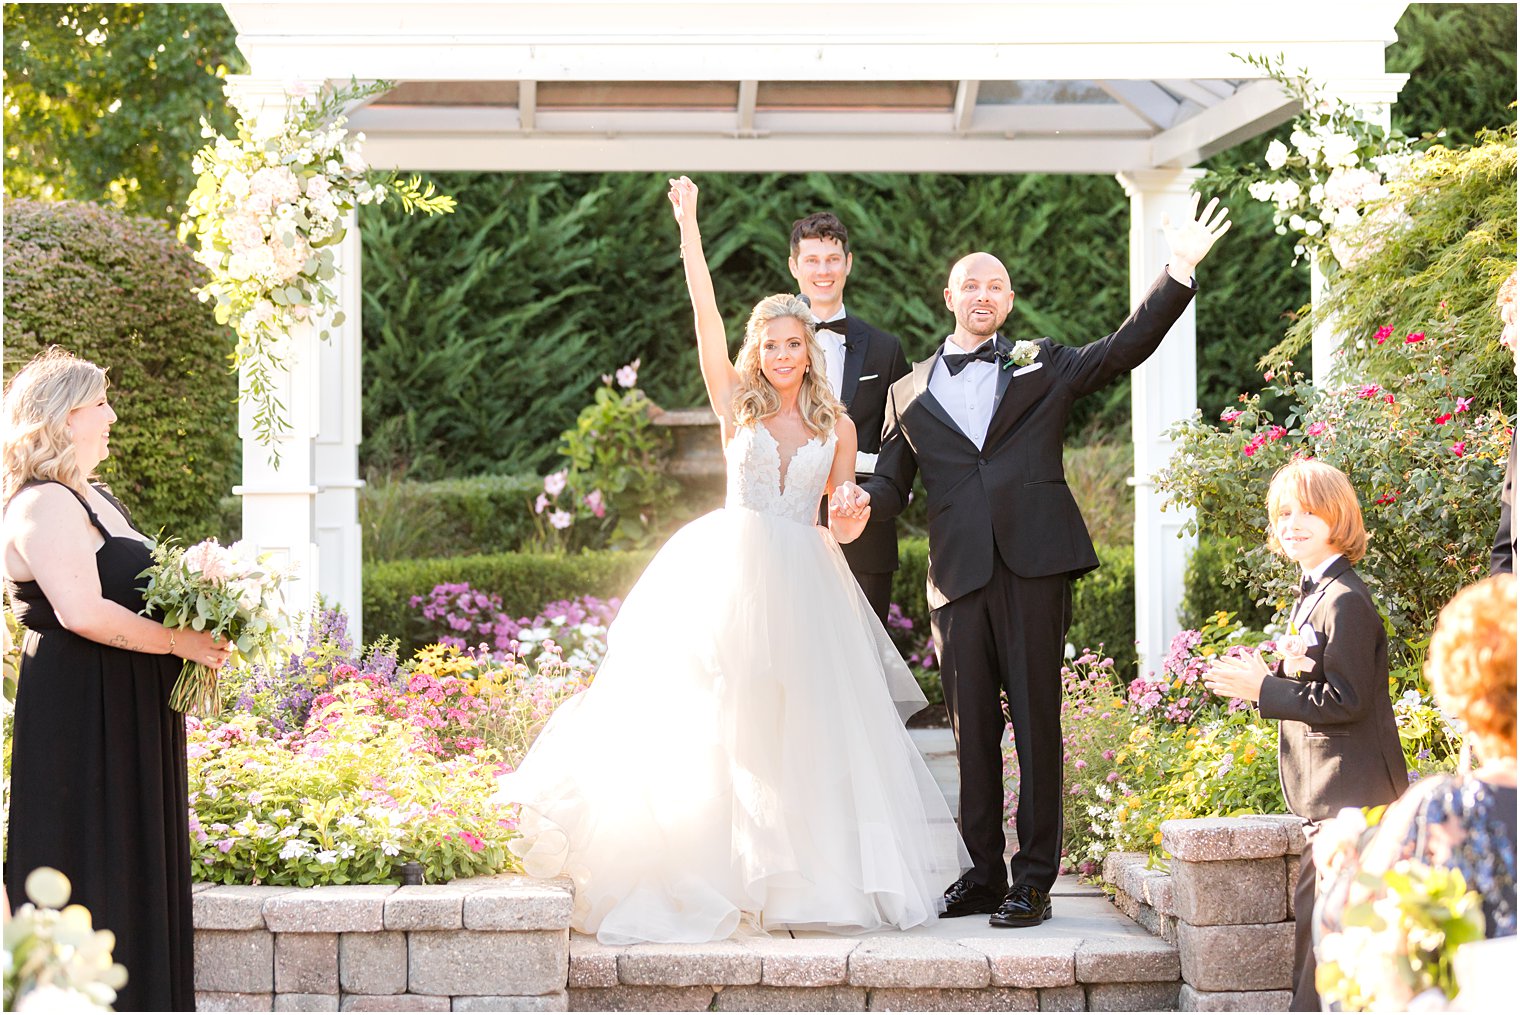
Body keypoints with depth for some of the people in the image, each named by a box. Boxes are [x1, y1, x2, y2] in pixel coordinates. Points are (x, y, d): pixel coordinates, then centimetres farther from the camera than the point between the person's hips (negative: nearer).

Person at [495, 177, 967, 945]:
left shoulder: (836, 425, 8)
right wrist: (688, 226, -8)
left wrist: (849, 520, -11)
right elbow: (705, 315, -4)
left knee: (807, 729, 1)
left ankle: (814, 877, 9)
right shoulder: (738, 404, 3)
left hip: (808, 586, 2)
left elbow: (842, 521, 13)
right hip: (735, 574, -2)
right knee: (725, 729, -3)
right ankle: (727, 877, 1)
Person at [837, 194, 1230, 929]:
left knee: (1036, 721, -3)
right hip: (958, 576, 2)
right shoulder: (910, 393, 18)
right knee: (973, 728, 5)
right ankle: (982, 874, 13)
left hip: (1034, 565, -2)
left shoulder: (1042, 366, 14)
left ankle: (1034, 880, 0)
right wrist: (862, 497, -6)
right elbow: (893, 482, 18)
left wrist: (1180, 272, -4)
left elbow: (1127, 348, 6)